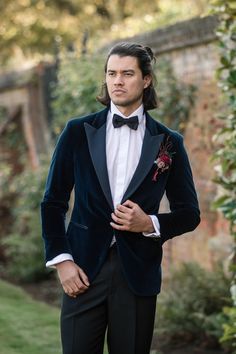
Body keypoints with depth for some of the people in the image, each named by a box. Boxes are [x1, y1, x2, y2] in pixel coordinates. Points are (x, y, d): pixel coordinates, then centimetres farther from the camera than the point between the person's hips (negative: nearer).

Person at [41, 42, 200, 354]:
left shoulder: (168, 142, 5)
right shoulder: (78, 131, 5)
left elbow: (189, 213, 9)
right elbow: (53, 203, 7)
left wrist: (150, 224, -10)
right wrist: (61, 260, -3)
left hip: (138, 272, 0)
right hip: (84, 269, 0)